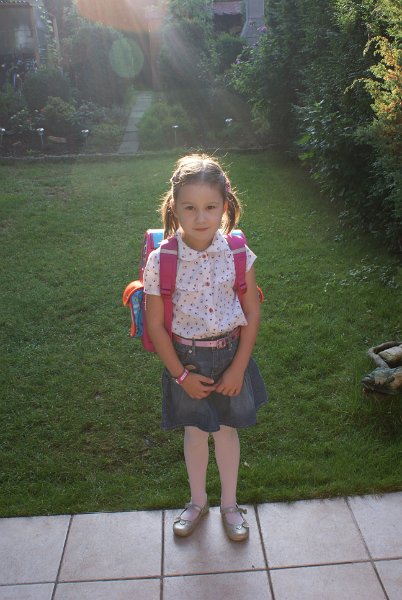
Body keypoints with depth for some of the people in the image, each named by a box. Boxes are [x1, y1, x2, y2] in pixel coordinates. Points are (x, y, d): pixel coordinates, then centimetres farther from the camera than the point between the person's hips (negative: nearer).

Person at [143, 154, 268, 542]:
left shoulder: (238, 254, -13)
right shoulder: (161, 261, -18)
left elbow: (252, 313, -5)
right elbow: (155, 325, -11)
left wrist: (238, 367, -8)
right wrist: (181, 375, -8)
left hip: (230, 356, 1)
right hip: (186, 360, -1)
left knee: (226, 431, 17)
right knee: (194, 433, 17)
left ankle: (230, 504, 41)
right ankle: (197, 502, 44)